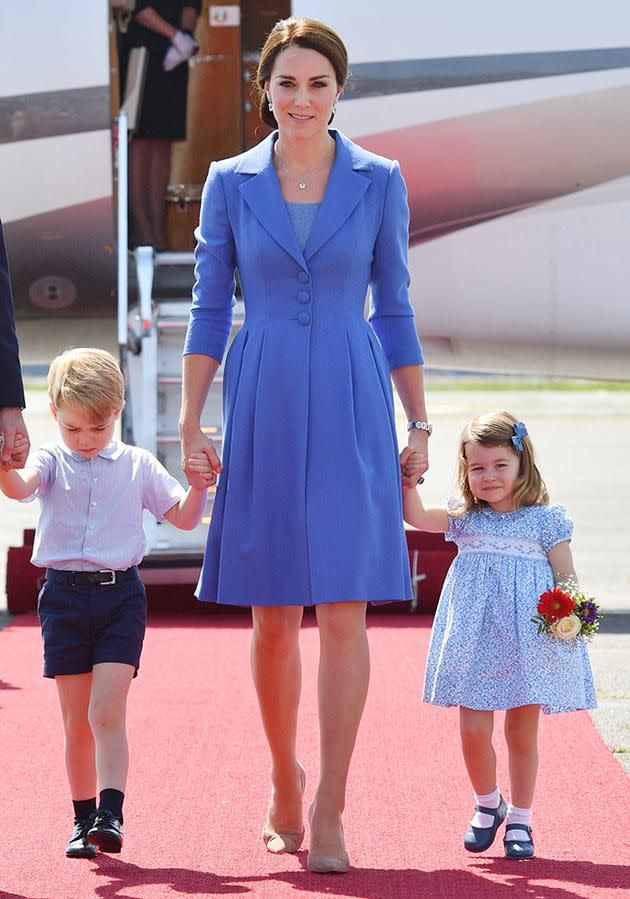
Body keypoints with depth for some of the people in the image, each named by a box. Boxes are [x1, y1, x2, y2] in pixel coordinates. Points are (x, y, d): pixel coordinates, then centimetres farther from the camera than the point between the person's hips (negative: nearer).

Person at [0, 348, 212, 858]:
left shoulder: (138, 465, 6)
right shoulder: (52, 463, 3)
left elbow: (182, 517, 9)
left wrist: (199, 485, -11)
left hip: (120, 594, -1)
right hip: (65, 595, 1)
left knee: (106, 712, -13)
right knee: (76, 721, 6)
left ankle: (111, 815, -19)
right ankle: (84, 821, 15)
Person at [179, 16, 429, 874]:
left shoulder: (379, 182, 4)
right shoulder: (230, 183, 4)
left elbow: (394, 310, 7)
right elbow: (210, 310, 7)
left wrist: (419, 423, 5)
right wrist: (191, 422, 1)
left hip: (351, 413, -1)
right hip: (264, 409, 1)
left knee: (344, 610, -8)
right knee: (273, 616, 6)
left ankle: (328, 810, -4)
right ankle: (284, 786, 24)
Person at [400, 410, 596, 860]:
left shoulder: (546, 520, 0)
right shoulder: (465, 517, 8)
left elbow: (566, 578, -1)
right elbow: (417, 517, -1)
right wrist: (408, 480, -13)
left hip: (528, 642, -2)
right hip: (476, 639, 2)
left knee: (522, 731, 6)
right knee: (473, 730, 0)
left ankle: (520, 819, 20)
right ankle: (488, 804, 25)